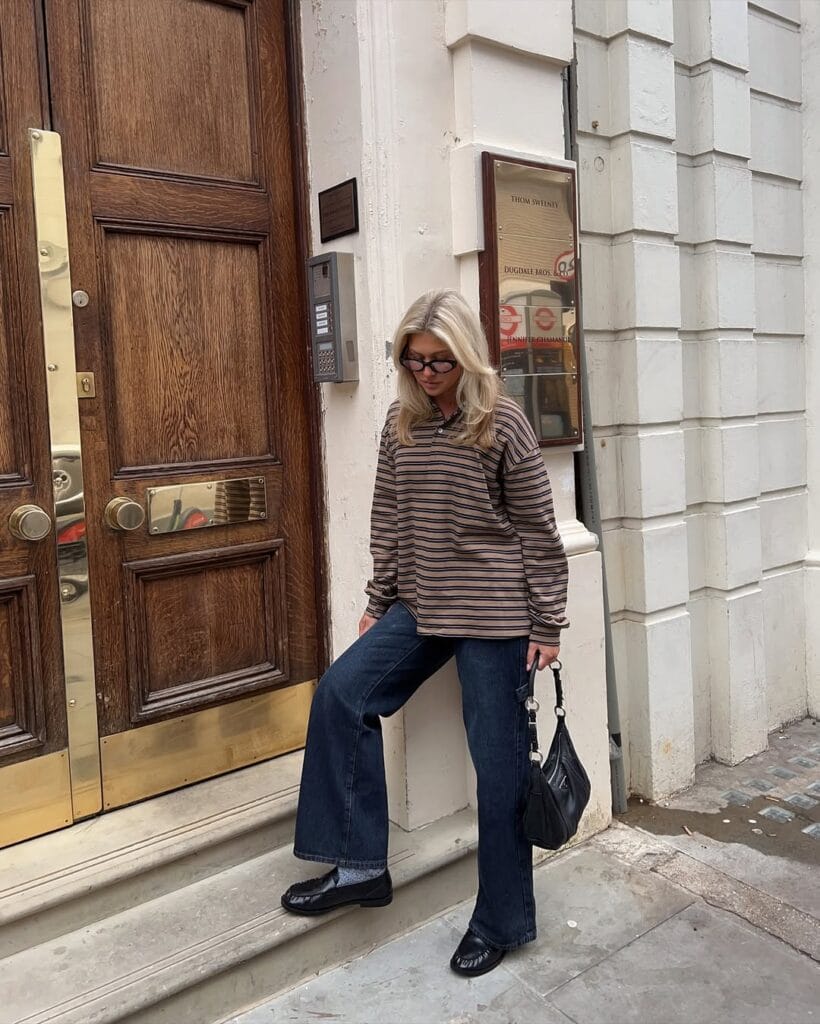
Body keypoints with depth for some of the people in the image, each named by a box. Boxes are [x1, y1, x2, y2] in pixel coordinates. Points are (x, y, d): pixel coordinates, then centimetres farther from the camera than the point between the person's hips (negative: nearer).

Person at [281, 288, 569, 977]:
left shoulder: (502, 424, -10)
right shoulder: (400, 424, 5)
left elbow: (538, 530, -8)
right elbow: (389, 520, 11)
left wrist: (547, 625, -7)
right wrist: (378, 602, 11)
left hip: (494, 616, -5)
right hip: (420, 606, 6)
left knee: (499, 763, 3)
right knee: (341, 691, -6)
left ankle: (501, 921, 21)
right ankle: (359, 866, 7)